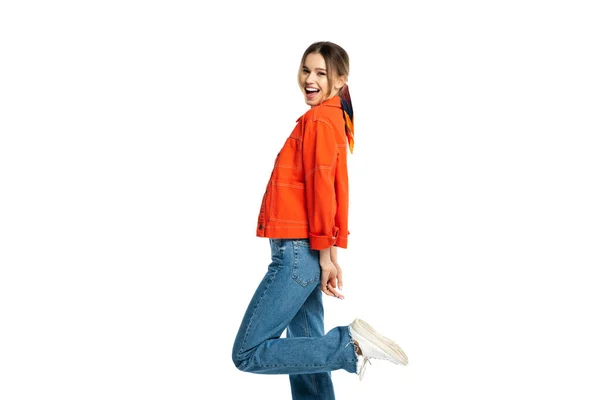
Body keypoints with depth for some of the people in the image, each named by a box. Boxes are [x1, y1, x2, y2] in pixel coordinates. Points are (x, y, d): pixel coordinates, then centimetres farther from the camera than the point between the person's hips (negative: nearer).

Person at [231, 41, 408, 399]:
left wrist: (325, 253, -15)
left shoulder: (319, 119, -10)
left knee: (248, 353, -7)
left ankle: (350, 344, -9)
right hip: (304, 252, 10)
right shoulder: (334, 118, 17)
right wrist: (330, 251, 15)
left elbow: (323, 185, -15)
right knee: (305, 349, 12)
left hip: (298, 251, -10)